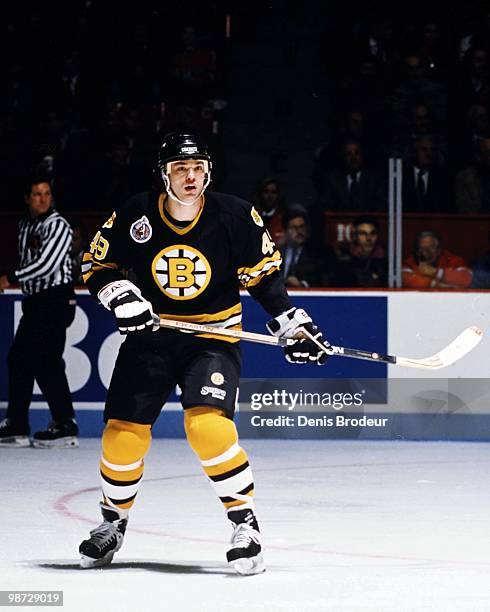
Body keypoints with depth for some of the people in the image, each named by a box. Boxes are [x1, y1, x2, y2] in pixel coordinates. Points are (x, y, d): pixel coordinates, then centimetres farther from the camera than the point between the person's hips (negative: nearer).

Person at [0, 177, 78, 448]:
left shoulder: (58, 226, -11)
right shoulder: (25, 225, 16)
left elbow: (46, 264, -19)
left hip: (56, 300, -9)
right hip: (34, 301, 9)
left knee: (46, 360, -14)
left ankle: (65, 425, -12)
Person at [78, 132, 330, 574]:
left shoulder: (235, 217, -11)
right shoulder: (136, 216, -9)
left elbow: (264, 273, -1)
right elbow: (97, 265, 2)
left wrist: (292, 325, -6)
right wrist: (121, 296, -16)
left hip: (213, 336, -2)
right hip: (150, 335, 2)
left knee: (207, 423, -24)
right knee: (123, 432, -1)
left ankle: (245, 523, -12)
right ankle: (113, 522, 25)